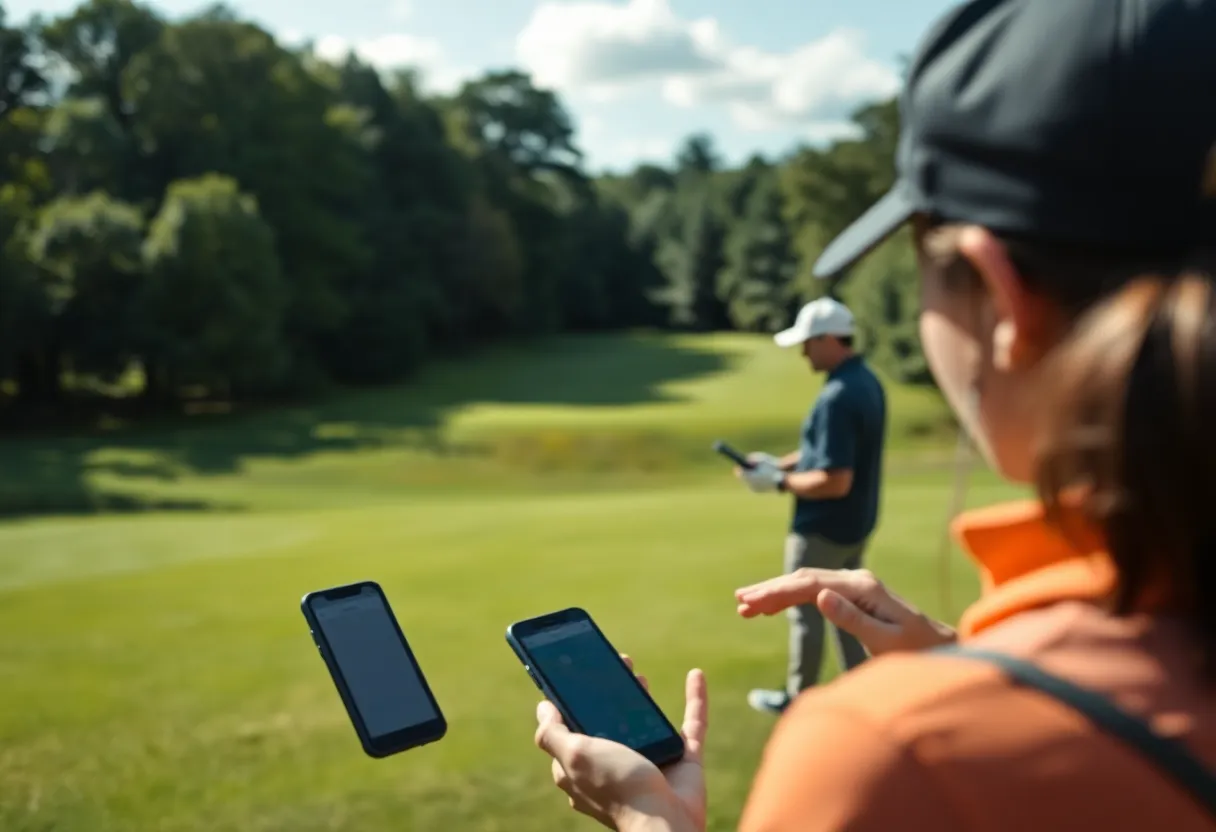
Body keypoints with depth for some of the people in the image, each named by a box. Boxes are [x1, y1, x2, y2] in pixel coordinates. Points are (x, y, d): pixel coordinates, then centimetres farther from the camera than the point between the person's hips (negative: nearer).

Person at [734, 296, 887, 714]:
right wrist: (781, 462, 7)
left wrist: (779, 482, -17)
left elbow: (835, 481, -30)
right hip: (854, 525, 9)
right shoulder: (867, 382, 3)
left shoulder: (837, 397, -28)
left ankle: (798, 699, 24)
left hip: (823, 530, -9)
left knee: (806, 613, 9)